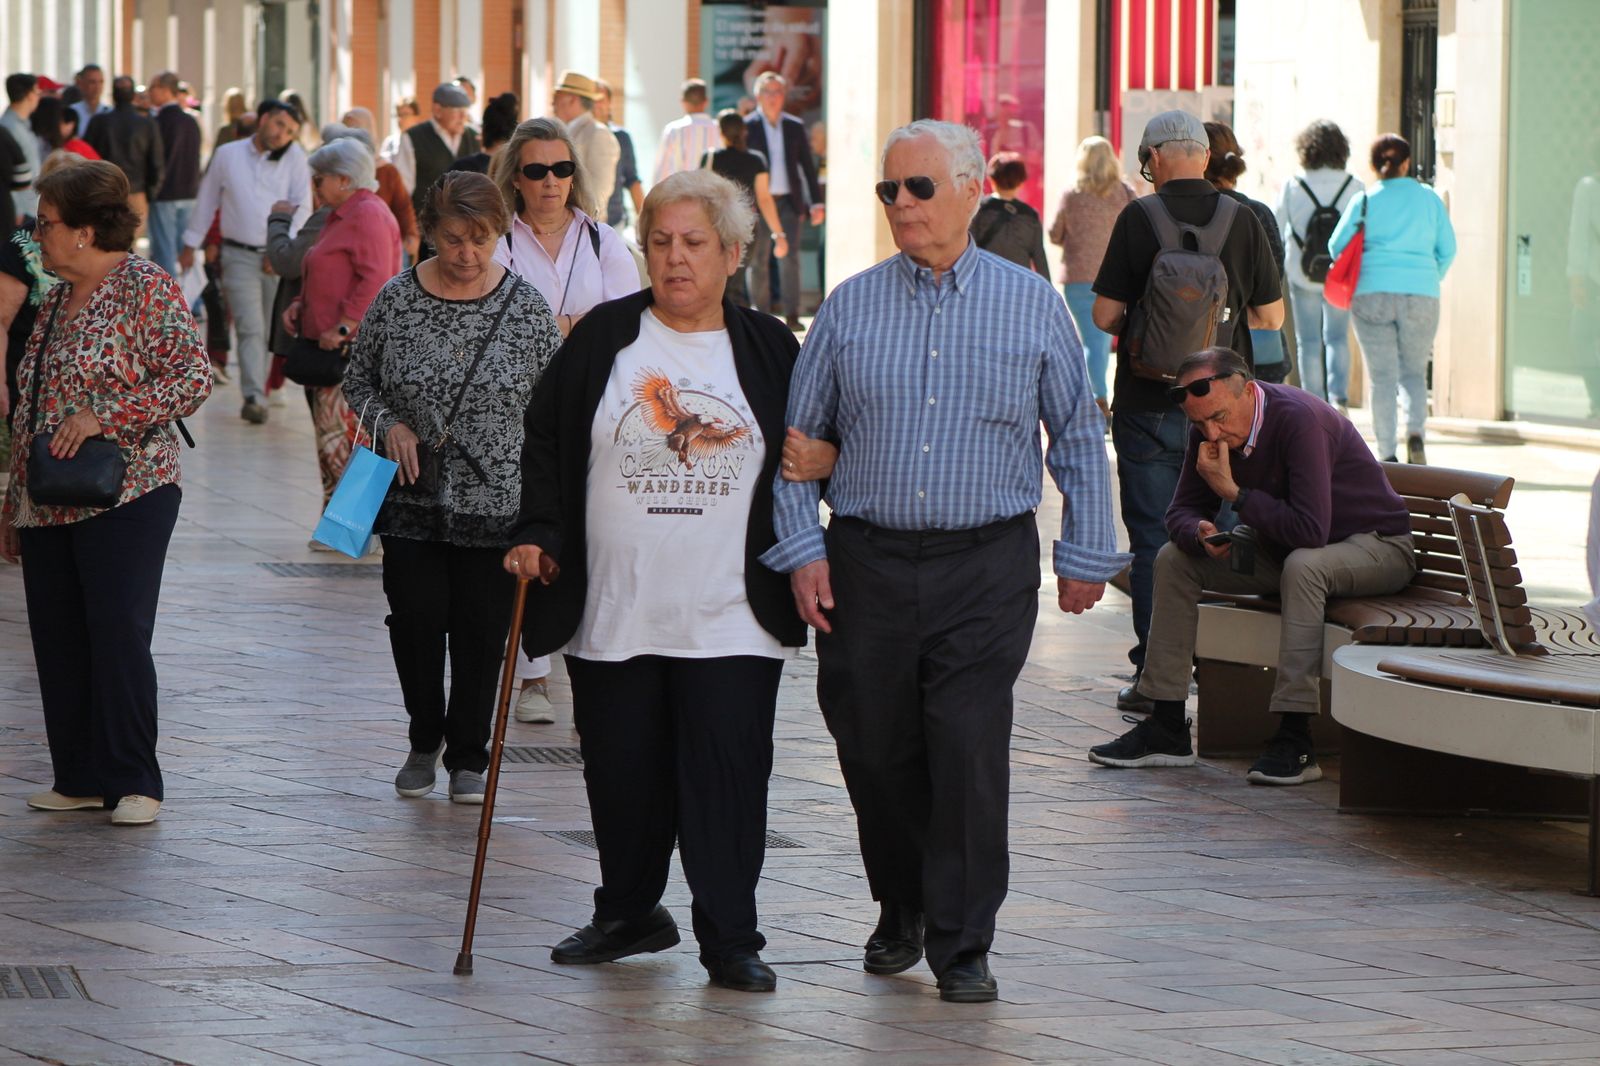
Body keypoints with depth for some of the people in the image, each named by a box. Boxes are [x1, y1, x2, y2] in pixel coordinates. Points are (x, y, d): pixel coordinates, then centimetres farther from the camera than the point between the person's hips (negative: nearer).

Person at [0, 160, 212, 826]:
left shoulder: (147, 288, -7)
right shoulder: (58, 301, 17)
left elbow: (192, 379, -15)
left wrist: (103, 415, -21)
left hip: (126, 497, -8)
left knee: (119, 639, -8)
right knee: (58, 642, 6)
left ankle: (134, 783, 1)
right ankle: (80, 778, 14)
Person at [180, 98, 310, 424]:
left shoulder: (294, 157, 2)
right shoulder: (227, 155, 5)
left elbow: (302, 207, -3)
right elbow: (207, 199, 16)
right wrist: (191, 244, 20)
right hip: (239, 255, -1)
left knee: (272, 331, 6)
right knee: (250, 329, -13)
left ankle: (258, 391, 19)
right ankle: (254, 397, -21)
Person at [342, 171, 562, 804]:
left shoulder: (526, 308, -4)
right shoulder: (396, 300, -2)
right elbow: (358, 380, 10)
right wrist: (388, 423, -10)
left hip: (495, 500, -1)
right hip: (412, 498, 1)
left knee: (482, 630, 3)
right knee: (416, 619, 0)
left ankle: (468, 755, 20)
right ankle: (425, 738, 24)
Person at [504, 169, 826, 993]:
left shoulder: (768, 350, 7)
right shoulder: (604, 338, 5)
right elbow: (545, 440, 9)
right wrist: (537, 534, -1)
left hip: (729, 614, -1)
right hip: (614, 609, 1)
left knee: (726, 770, -6)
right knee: (622, 770, 7)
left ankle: (730, 938, 1)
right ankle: (629, 914, 26)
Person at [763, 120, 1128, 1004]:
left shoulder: (1032, 306, 4)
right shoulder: (850, 308, 6)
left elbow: (1078, 434, 10)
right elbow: (797, 435, 10)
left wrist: (1085, 554, 8)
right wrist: (801, 548, 1)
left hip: (986, 566, -2)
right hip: (865, 559, 2)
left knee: (968, 753, -8)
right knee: (874, 749, 7)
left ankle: (962, 945, 1)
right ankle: (901, 910, 29)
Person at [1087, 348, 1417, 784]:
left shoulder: (1300, 420, -31)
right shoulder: (1208, 429, -7)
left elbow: (1311, 530, -37)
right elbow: (1181, 511, 0)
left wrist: (1234, 494, -30)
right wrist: (1201, 532, -24)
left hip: (1376, 545, -8)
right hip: (1286, 549, 8)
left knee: (1303, 565, -39)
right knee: (1174, 558, -4)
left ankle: (1295, 740, -37)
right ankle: (1166, 728, -4)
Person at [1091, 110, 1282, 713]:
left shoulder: (1139, 218, -8)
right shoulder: (1242, 220, 0)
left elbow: (1105, 313, -7)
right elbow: (1271, 316, 5)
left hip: (1150, 407, -3)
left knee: (1152, 542, 2)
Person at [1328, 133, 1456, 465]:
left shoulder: (1365, 200, 3)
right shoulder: (1429, 198, 7)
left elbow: (1338, 246, -1)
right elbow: (1447, 250, 8)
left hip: (1372, 294, -1)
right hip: (1421, 296, 1)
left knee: (1382, 376, 4)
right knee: (1414, 372, 14)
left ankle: (1387, 454, -3)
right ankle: (1415, 431, -12)